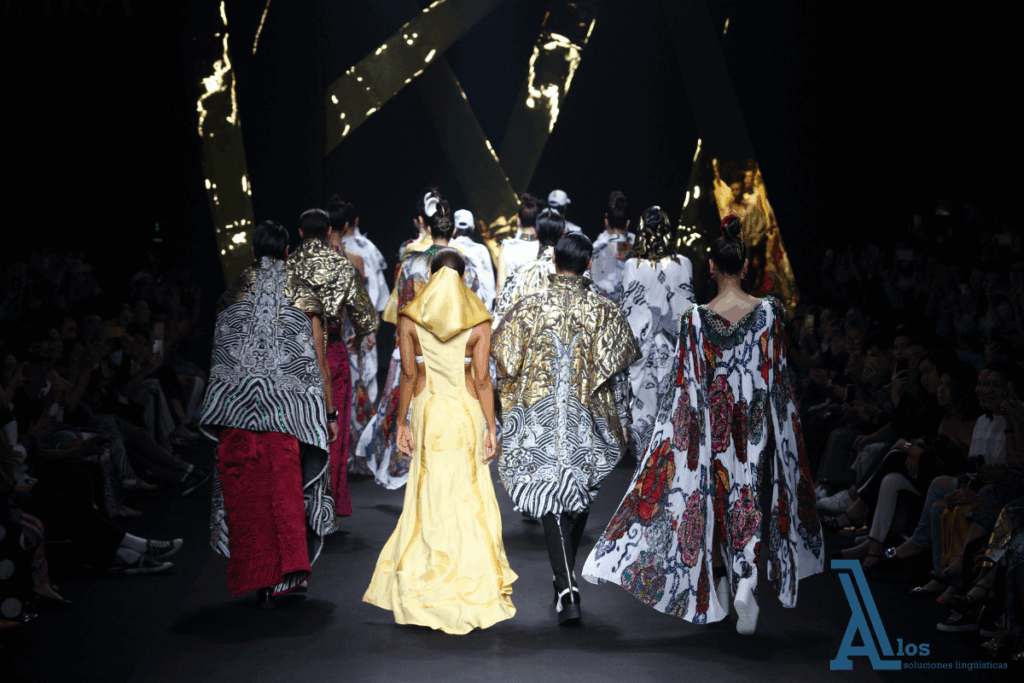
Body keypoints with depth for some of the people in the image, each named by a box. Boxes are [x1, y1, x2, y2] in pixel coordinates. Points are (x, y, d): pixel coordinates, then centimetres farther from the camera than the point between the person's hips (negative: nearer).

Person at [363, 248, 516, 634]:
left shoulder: (409, 317, -3)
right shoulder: (478, 321, -4)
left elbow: (408, 373, -3)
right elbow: (482, 378, -6)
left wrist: (401, 423, 3)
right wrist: (491, 428, -1)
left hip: (427, 412, 1)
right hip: (466, 412, 0)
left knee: (430, 496, 8)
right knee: (468, 497, 8)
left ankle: (423, 587, 12)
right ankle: (474, 587, 11)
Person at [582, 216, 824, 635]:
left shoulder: (697, 318, -11)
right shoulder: (768, 311, -7)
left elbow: (688, 381, -8)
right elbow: (779, 373, -1)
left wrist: (680, 425, 1)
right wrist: (783, 421, 11)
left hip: (712, 421, 0)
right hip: (757, 420, 0)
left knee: (716, 496, 14)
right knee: (750, 495, 7)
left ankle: (719, 590, 25)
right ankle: (745, 582, -13)